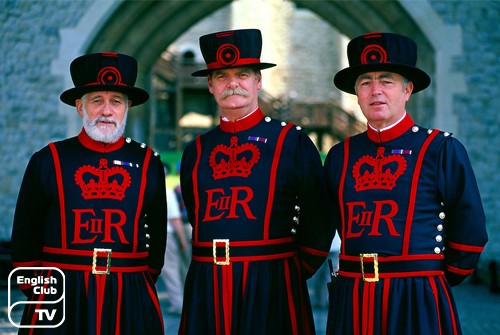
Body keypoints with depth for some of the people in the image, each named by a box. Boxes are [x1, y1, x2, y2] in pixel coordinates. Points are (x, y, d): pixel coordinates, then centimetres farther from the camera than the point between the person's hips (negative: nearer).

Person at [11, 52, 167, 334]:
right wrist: (38, 292, 4)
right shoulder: (47, 161, 2)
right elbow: (24, 240, 6)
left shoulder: (149, 164, 4)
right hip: (60, 299, -1)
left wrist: (140, 288, 7)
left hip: (130, 301, 1)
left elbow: (157, 236, 10)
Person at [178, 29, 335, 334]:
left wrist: (288, 275, 4)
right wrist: (216, 271, 14)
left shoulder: (293, 142, 0)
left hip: (270, 288, -3)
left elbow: (319, 226, 1)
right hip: (205, 288, 3)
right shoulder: (196, 151, 11)